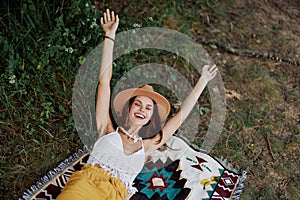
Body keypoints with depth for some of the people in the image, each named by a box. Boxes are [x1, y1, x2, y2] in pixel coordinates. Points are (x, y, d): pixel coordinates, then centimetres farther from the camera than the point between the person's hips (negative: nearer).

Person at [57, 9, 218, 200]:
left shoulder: (146, 146, 22)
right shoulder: (108, 131, 18)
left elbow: (182, 114, 26)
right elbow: (104, 82, 15)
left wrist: (203, 81, 32)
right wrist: (110, 36, 15)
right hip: (86, 182, -1)